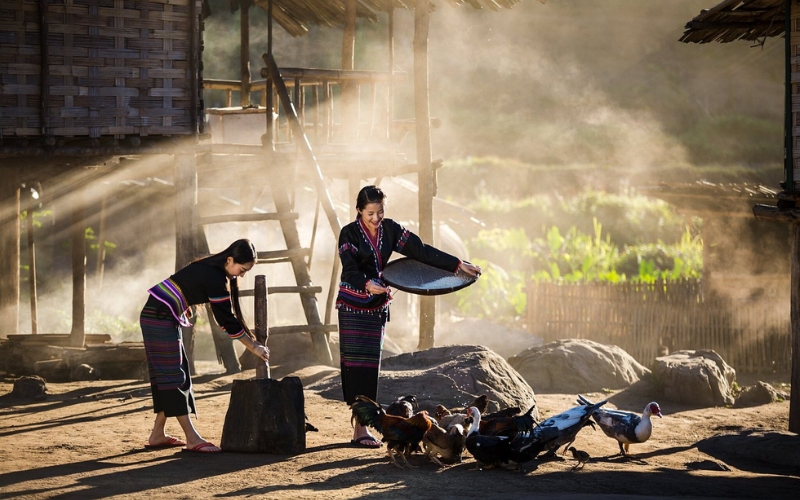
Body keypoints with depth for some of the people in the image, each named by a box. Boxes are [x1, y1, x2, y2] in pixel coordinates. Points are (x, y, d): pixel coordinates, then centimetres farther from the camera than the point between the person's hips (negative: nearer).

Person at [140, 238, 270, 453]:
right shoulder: (214, 278, -19)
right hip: (160, 318, -10)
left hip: (161, 317, 10)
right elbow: (227, 320, -15)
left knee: (168, 376, 11)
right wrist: (253, 347, -9)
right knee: (173, 377, -10)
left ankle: (158, 435, 13)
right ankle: (192, 439, -11)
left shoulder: (211, 268, 10)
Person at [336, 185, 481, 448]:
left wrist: (457, 265, -2)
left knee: (370, 364, 3)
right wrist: (367, 285, -42)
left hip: (377, 306, 5)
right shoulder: (349, 233, -11)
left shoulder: (390, 229, 2)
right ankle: (360, 428, -10)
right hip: (353, 305, -5)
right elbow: (350, 270, -22)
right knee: (356, 363, -8)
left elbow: (421, 251, 2)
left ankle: (362, 424, 5)